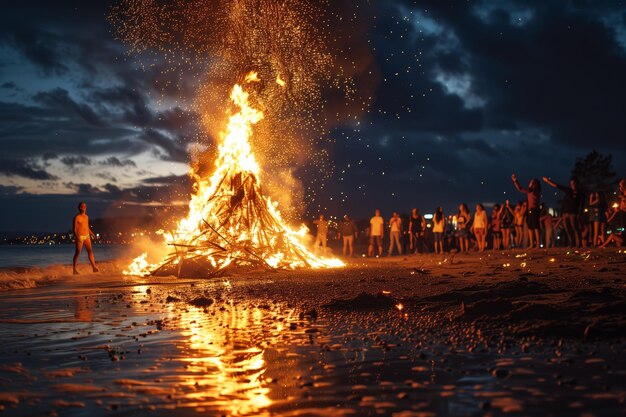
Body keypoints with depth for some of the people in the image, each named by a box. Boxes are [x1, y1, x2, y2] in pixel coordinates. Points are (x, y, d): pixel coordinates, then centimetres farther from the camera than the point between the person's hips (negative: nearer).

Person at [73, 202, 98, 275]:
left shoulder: (86, 217, 13)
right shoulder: (77, 217, -8)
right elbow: (74, 228, -11)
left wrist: (92, 234, 13)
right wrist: (76, 236, -23)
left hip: (87, 236, 6)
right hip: (80, 236, -6)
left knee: (90, 250, -2)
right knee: (78, 252, -3)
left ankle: (94, 267, -3)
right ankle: (75, 269, 3)